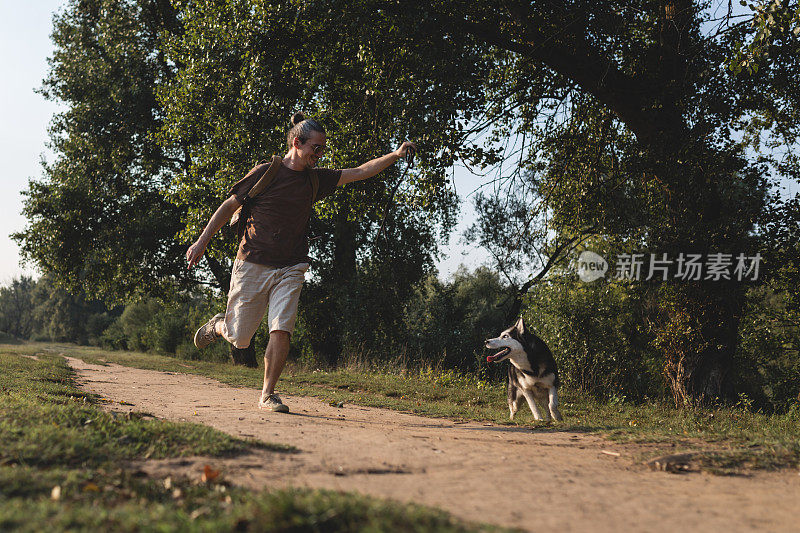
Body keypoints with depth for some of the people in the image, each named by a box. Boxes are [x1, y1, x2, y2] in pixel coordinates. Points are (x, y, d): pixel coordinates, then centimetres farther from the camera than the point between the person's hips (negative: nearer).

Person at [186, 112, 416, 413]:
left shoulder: (315, 179, 7)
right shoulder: (265, 173, -6)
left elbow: (360, 172, 5)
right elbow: (229, 206, 1)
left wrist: (395, 156, -6)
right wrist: (202, 242, -1)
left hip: (290, 270, 3)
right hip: (252, 265, -3)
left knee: (281, 331, -12)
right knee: (239, 338, 5)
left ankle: (267, 394, 2)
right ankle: (218, 326, 41)